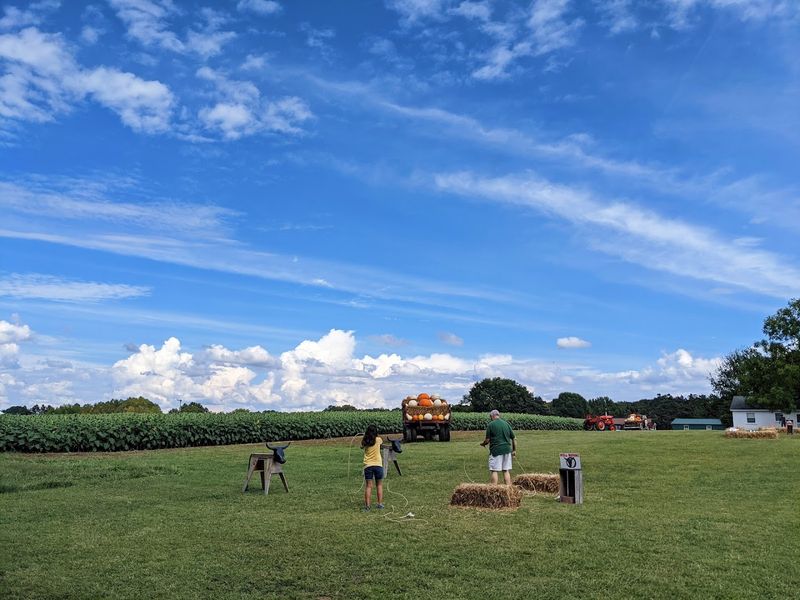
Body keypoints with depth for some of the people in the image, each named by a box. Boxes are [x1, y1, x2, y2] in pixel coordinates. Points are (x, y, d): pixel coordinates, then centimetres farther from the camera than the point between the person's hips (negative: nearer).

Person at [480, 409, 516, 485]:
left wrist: (483, 443, 14)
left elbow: (487, 440, -6)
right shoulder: (506, 424, 11)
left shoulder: (491, 425, -5)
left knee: (494, 471, 0)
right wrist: (514, 450, 18)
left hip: (496, 450, -5)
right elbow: (514, 438, 12)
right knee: (506, 471, 11)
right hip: (507, 450, 5)